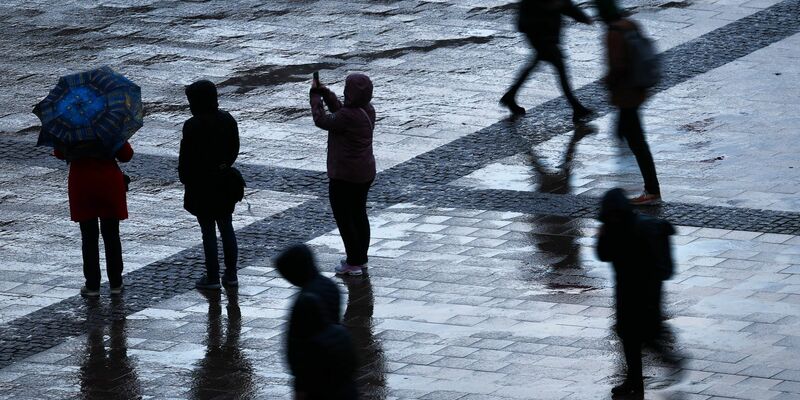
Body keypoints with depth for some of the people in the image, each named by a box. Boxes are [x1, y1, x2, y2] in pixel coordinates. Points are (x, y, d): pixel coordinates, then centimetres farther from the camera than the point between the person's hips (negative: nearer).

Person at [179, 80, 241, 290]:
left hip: (201, 184, -6)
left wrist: (185, 179, -1)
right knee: (227, 228, 14)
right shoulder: (227, 120, 0)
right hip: (224, 183, 6)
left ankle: (212, 277, 5)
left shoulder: (193, 126, -19)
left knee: (208, 232, 1)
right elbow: (234, 149, 8)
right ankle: (231, 274, 18)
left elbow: (186, 157, -15)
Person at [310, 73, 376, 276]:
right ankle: (361, 258, 30)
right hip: (366, 173, 9)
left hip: (345, 176, -9)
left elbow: (321, 120, -13)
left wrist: (315, 95, -2)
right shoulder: (368, 111, 0)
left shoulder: (348, 116, -28)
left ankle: (354, 263, 6)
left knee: (343, 218, 3)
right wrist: (324, 92, 10)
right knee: (359, 214, 20)